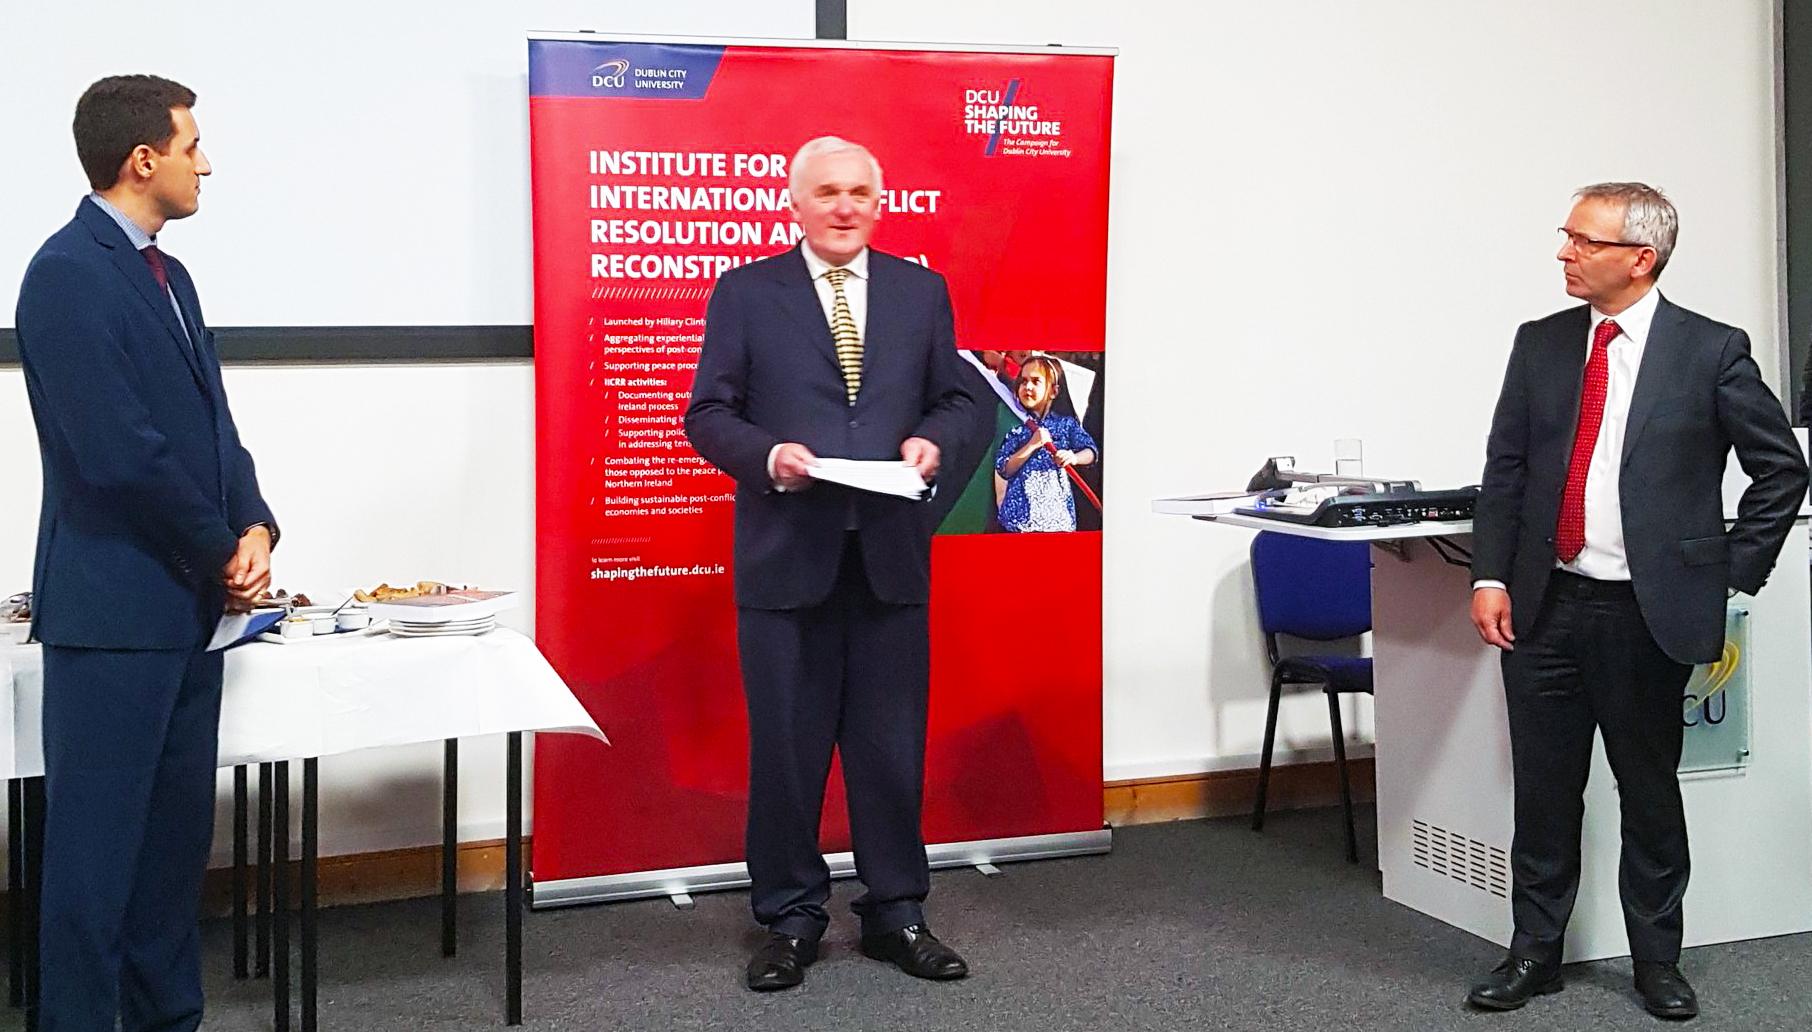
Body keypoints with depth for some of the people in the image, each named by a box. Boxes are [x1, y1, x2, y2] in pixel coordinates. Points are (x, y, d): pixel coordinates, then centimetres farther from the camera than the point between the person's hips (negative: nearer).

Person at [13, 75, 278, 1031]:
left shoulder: (168, 275, 15)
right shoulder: (68, 272, -13)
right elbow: (119, 452, -19)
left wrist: (255, 528, -2)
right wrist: (221, 554, -9)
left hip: (188, 607, 9)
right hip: (114, 609, -9)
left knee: (176, 836, 14)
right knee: (96, 846, -1)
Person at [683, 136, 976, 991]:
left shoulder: (921, 290, 11)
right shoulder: (745, 293, 3)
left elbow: (954, 397, 13)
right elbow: (709, 413, 0)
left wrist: (932, 440, -8)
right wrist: (769, 456, -18)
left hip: (892, 551, 2)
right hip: (786, 555, -2)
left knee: (892, 742, 8)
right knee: (786, 744, 5)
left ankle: (896, 913, 22)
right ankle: (789, 918, 19)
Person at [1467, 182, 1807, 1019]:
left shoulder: (1712, 352, -3)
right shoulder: (1539, 345, 7)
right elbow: (1504, 470, 7)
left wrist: (1733, 575, -1)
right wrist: (1490, 577, -1)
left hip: (1652, 611, -3)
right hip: (1545, 605, 3)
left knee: (1649, 791, 10)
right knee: (1543, 789, 9)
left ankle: (1656, 959, 25)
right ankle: (1534, 951, 22)